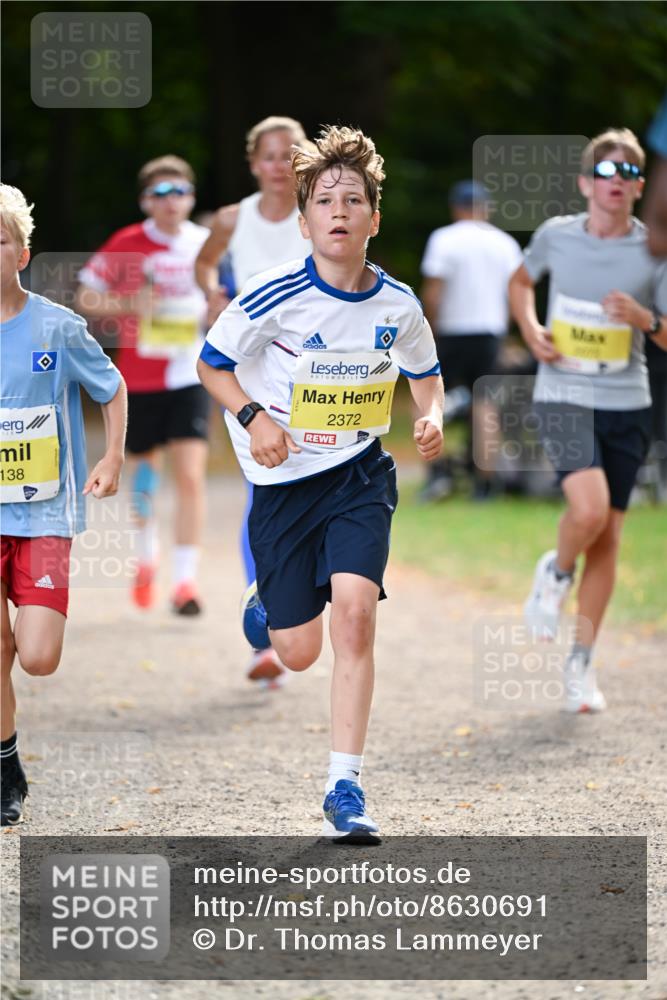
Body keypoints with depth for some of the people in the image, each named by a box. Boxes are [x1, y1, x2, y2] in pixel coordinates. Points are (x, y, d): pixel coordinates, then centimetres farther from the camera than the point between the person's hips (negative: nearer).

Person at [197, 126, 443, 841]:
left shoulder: (396, 305, -5)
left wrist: (432, 417, -5)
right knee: (298, 654, 2)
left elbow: (424, 372, 15)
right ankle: (264, 600, 43)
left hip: (359, 474, 1)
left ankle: (344, 788, -13)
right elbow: (211, 362, -2)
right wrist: (251, 417, -18)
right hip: (284, 480, -1)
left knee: (355, 610, -20)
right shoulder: (275, 296, -15)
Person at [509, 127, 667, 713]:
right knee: (589, 509, -24)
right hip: (564, 396, -2)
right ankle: (557, 572, 10)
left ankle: (582, 663, 18)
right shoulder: (557, 236, -1)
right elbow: (522, 280, 20)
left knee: (609, 538, 5)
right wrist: (530, 329, 2)